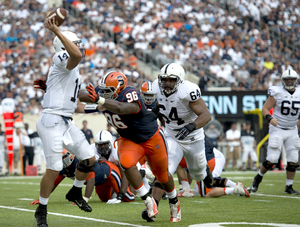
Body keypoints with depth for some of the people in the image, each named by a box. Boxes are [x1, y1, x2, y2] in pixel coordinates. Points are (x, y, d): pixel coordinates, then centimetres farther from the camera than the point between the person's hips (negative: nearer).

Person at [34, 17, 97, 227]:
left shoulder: (74, 72, 22)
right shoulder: (61, 60, -8)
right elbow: (77, 55, -34)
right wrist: (57, 31, -33)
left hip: (66, 123, 10)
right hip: (52, 122, -10)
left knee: (89, 159, 11)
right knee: (54, 168, -11)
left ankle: (75, 193, 33)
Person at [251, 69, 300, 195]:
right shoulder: (277, 93, -10)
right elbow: (265, 109, -9)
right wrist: (270, 118, -27)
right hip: (277, 129, -4)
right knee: (271, 160, -9)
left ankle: (289, 186, 13)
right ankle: (258, 178, 15)